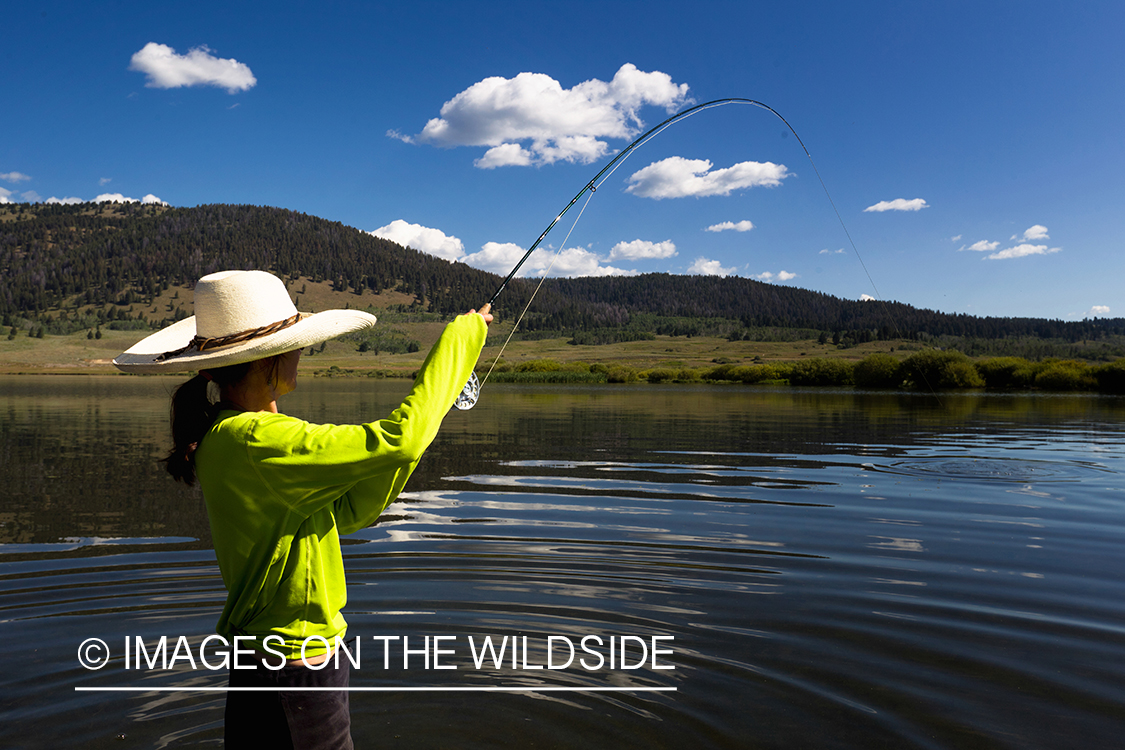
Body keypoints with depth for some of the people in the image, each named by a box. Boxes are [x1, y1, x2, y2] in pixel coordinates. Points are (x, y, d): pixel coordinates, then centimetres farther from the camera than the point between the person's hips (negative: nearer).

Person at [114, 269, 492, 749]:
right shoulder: (252, 442, -25)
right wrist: (460, 337, -19)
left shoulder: (226, 434, 6)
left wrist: (417, 422, -4)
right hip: (295, 668, -9)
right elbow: (400, 440, -30)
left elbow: (348, 512, 6)